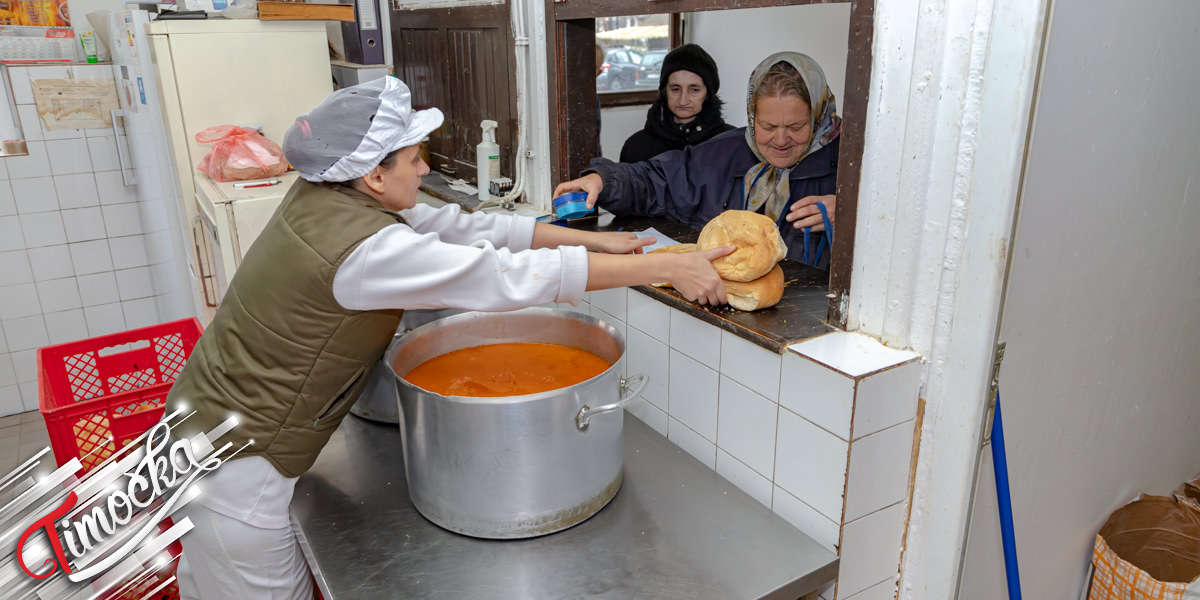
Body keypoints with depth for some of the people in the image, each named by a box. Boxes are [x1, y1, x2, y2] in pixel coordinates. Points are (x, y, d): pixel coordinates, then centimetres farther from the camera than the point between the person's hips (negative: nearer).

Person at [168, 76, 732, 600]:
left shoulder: (322, 196, -4)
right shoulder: (363, 249, -32)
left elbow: (457, 226, -3)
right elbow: (512, 276, -31)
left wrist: (594, 238, -3)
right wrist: (668, 266, -25)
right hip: (233, 462, -8)